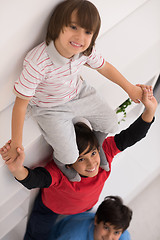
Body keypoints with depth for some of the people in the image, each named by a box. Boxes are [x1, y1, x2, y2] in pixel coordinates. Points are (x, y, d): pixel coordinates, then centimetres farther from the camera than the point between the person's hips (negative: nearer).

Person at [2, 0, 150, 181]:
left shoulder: (85, 51, -21)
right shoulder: (37, 63, -39)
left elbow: (104, 67, 2)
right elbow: (21, 103, -29)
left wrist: (130, 88, 13)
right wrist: (16, 143, -23)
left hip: (78, 93, 5)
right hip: (50, 108, -5)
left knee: (111, 124, 12)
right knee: (70, 156, -11)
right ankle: (58, 159, 29)